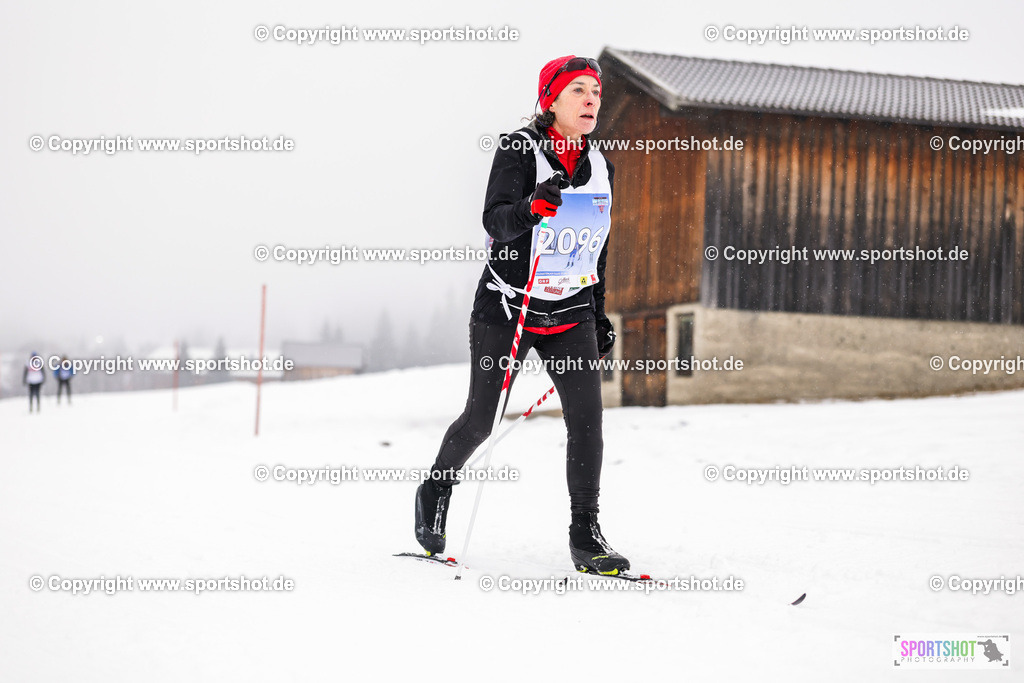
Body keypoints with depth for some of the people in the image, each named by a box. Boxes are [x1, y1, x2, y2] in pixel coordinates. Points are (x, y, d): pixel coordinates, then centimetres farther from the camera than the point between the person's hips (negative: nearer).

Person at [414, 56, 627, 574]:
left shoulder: (600, 167, 8)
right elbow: (495, 223, -24)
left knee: (586, 417, -11)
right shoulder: (519, 150, -11)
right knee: (479, 422, 5)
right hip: (506, 307, -4)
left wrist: (598, 315, 17)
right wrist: (531, 207, -44)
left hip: (570, 315, 4)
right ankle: (436, 489, 33)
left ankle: (585, 534, -3)